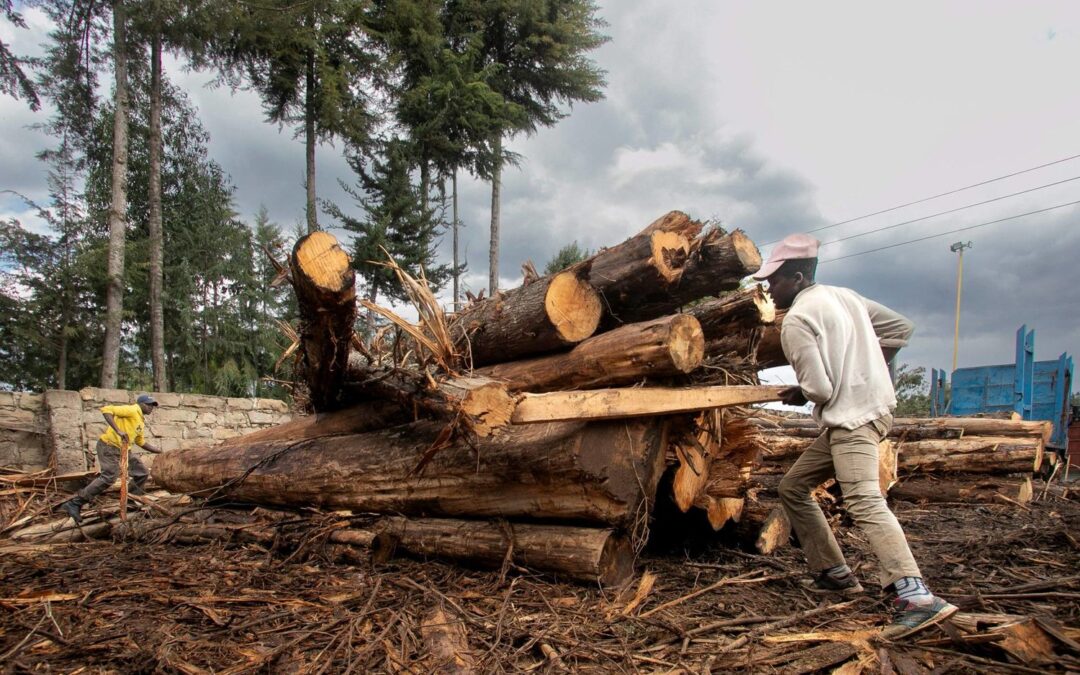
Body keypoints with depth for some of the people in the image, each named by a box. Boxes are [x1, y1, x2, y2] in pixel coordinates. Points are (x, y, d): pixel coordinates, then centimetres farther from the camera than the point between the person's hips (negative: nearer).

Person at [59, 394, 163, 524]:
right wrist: (118, 431, -29)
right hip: (109, 446, -10)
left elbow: (141, 443, 29)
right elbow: (106, 410, -20)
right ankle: (74, 504, -17)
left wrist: (160, 452, 26)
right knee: (109, 477, -22)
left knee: (142, 473, 10)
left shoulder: (141, 422, 20)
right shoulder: (132, 410, -8)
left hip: (122, 450, 10)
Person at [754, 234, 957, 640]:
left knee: (864, 502, -22)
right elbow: (901, 328, 20)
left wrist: (798, 395, 5)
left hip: (851, 417, -10)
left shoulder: (796, 321, -12)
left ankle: (917, 599, -31)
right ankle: (836, 574, 19)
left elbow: (818, 388, -17)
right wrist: (868, 369, 20)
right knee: (793, 486, 15)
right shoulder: (845, 296, 15)